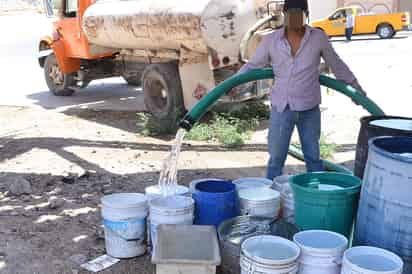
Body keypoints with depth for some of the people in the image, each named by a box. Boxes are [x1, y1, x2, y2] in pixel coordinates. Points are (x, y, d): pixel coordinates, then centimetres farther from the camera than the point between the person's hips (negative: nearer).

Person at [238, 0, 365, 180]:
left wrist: (356, 88, 16)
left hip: (309, 109, 0)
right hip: (281, 108, 0)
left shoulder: (318, 37, -2)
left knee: (313, 157, 10)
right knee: (276, 158, 4)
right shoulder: (270, 40, -1)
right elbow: (252, 66, 9)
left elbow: (336, 64, 10)